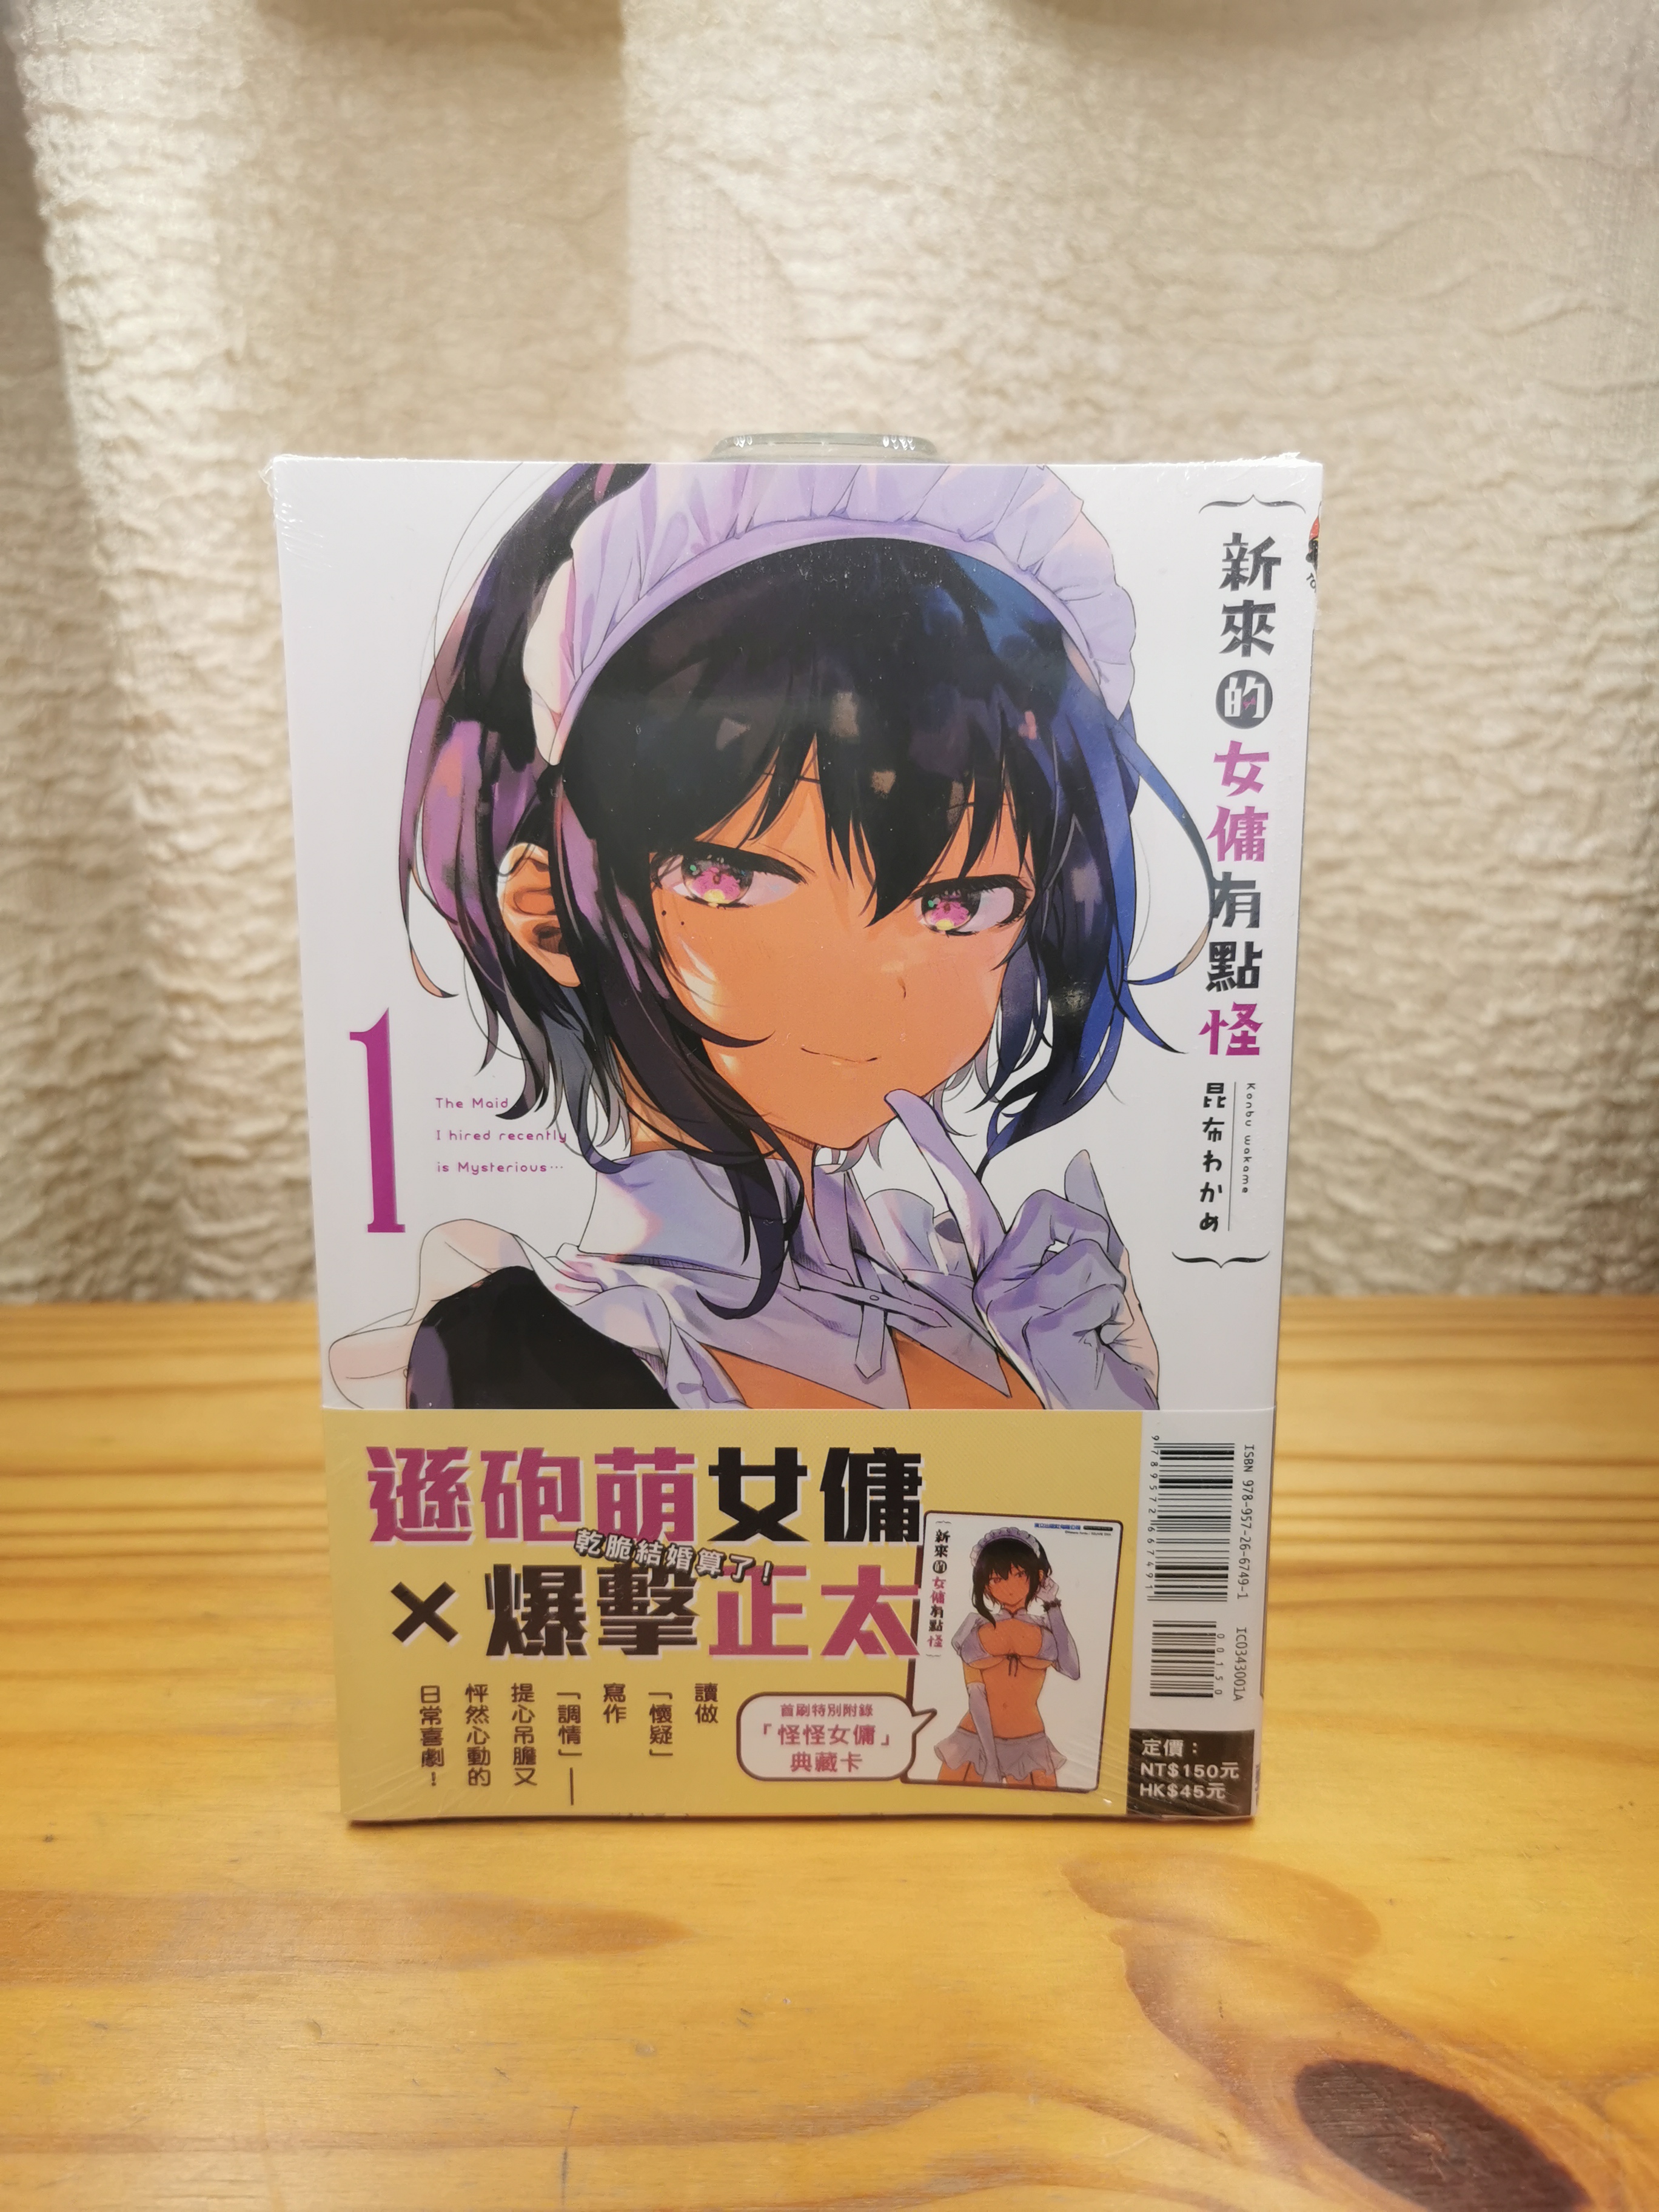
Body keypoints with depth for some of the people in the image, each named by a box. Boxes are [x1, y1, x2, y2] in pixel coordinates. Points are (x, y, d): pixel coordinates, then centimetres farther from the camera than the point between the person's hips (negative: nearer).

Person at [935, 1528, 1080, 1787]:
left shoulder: (1046, 1630, 1)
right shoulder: (976, 1630, -1)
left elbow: (1072, 1671, -19)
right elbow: (976, 1695, -9)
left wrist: (1053, 1608, -11)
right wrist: (990, 1757, -19)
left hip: (1028, 1747, 1)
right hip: (977, 1742, 0)